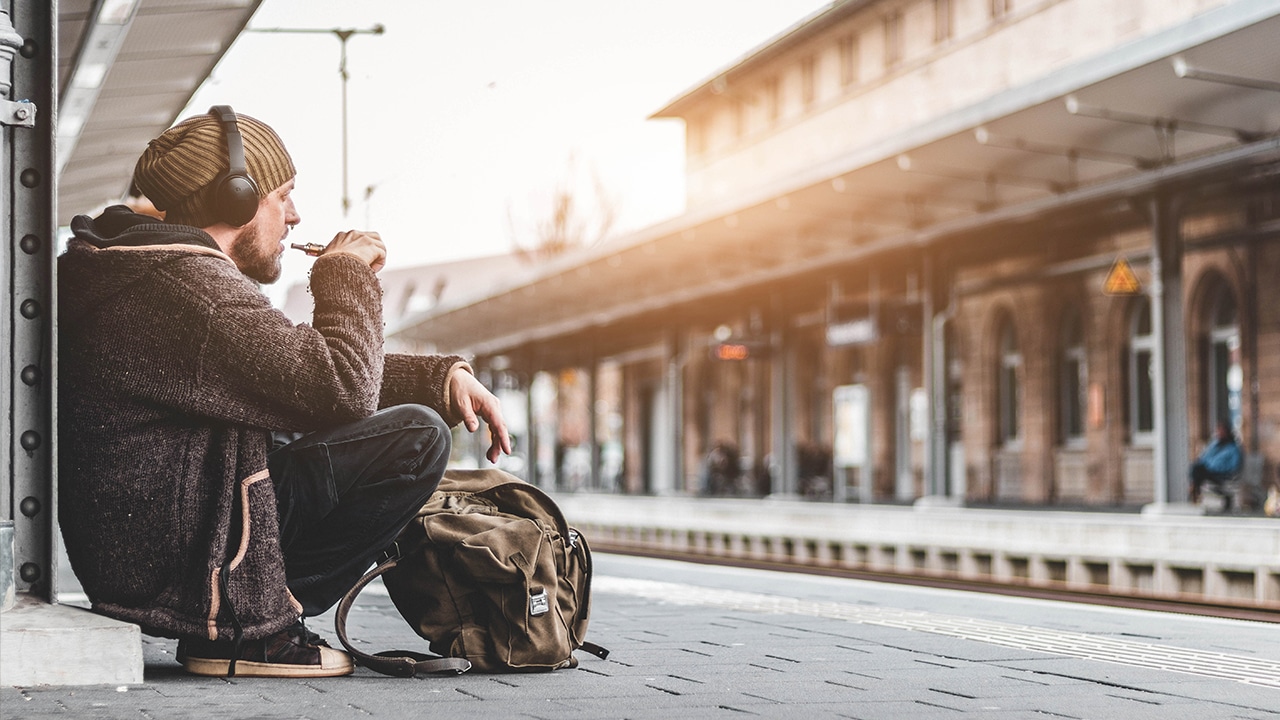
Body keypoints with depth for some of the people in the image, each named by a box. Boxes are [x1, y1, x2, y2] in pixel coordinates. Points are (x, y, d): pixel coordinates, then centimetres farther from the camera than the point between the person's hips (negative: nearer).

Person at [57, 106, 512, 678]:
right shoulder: (186, 283, -17)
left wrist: (444, 377, 10)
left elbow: (315, 373, 20)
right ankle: (246, 628, -7)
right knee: (415, 438, -14)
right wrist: (345, 272, -5)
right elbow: (343, 388, -23)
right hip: (173, 561, -11)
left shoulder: (142, 269, 18)